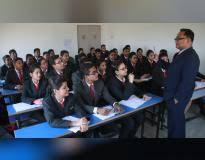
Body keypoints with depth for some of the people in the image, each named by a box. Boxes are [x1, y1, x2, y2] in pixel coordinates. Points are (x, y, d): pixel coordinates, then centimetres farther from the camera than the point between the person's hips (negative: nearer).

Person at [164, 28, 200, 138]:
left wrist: (177, 98, -19)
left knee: (176, 120, 9)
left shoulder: (191, 56, -20)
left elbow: (187, 81, -24)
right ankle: (171, 135, 40)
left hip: (177, 97, -9)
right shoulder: (179, 54, 10)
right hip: (171, 95, 9)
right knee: (172, 119, 22)